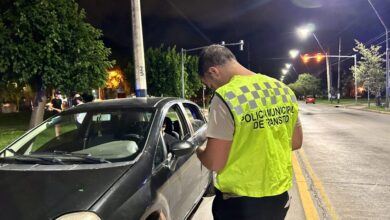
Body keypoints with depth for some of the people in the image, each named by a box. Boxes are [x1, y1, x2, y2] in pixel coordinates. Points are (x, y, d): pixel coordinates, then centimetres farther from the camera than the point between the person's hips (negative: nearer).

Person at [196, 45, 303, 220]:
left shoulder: (226, 97, -21)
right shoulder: (284, 90, 0)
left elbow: (215, 163, -18)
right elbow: (296, 142, 11)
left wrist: (198, 150, 2)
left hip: (239, 202, -6)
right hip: (279, 197, 6)